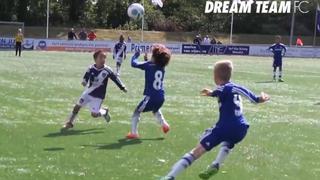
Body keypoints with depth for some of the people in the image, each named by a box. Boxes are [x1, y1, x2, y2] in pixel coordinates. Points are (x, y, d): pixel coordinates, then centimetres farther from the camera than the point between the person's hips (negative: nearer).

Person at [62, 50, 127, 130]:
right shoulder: (91, 68, -9)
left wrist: (123, 87, 1)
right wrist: (84, 82, -24)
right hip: (88, 92, 3)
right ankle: (69, 123, 19)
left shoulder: (107, 70, -14)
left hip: (98, 96, -3)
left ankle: (104, 111, 30)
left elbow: (115, 78, -4)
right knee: (77, 105, 1)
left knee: (94, 114, -3)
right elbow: (86, 76, -1)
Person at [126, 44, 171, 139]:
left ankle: (133, 133, 5)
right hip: (161, 97, 6)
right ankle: (164, 124, 31)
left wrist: (136, 55, 9)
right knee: (155, 110, 38)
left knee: (137, 112, 8)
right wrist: (146, 60, 26)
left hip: (151, 96, -6)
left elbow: (133, 63, -7)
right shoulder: (162, 68, 8)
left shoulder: (148, 65, -10)